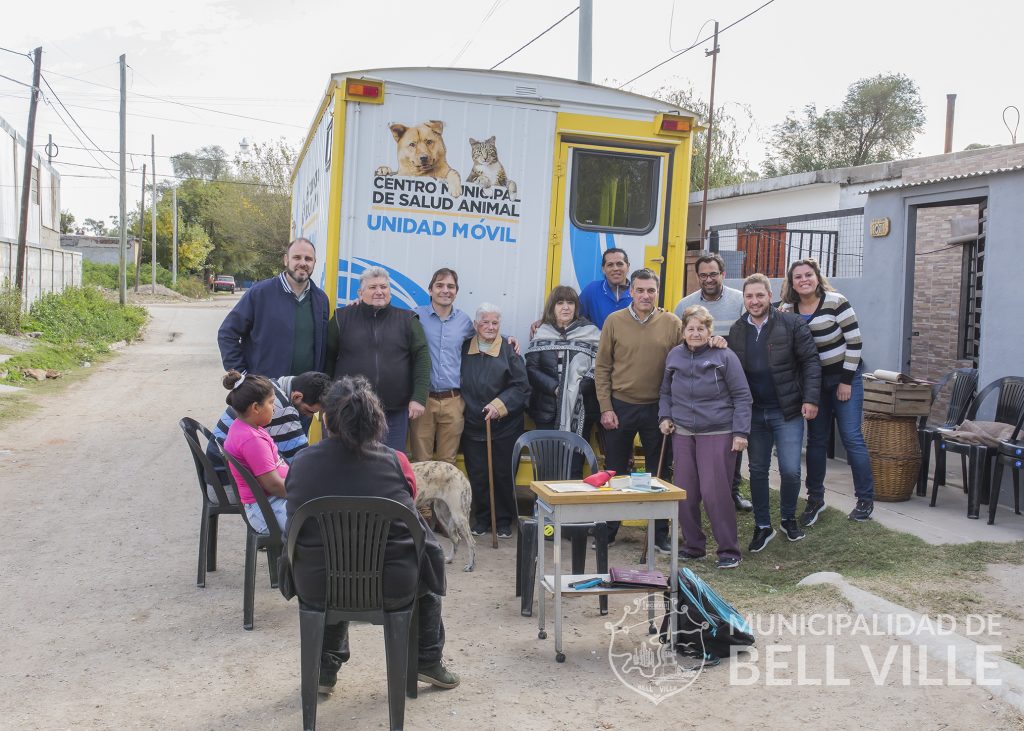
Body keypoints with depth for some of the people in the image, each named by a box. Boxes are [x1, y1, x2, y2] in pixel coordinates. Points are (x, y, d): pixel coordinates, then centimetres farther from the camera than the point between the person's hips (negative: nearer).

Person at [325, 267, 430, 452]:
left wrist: (419, 397, -8)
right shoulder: (342, 318, 5)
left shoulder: (407, 320, 7)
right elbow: (327, 358, 6)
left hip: (395, 413, 1)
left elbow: (422, 358, 1)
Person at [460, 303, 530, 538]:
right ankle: (481, 518, 22)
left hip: (505, 426, -2)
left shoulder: (509, 350, -5)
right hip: (473, 425, 3)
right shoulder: (465, 349, 5)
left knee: (504, 475, 4)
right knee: (477, 475, 7)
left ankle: (504, 520, 18)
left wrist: (500, 404, -19)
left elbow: (522, 387, -8)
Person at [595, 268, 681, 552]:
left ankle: (660, 534, 23)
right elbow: (602, 368, 0)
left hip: (657, 409, 0)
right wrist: (606, 408, -5)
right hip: (620, 407, 0)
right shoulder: (614, 321, -2)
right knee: (615, 472, 10)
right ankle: (608, 530, 24)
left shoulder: (672, 324, -2)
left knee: (659, 473, 10)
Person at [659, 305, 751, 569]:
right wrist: (664, 417, 5)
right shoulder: (674, 355, 8)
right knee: (685, 493, 6)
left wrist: (740, 432, -9)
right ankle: (692, 545, 21)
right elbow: (665, 392, 20)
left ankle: (729, 550, 4)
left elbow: (742, 396, -3)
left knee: (714, 492, -10)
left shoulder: (724, 356, -5)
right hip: (682, 433, 4)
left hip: (717, 434, -4)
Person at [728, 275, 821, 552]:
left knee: (790, 470, -3)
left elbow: (810, 362, -6)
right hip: (754, 412, 3)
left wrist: (810, 399, -12)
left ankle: (788, 518, 23)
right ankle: (762, 526, 23)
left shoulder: (791, 324, -7)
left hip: (787, 411, -3)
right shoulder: (737, 330, 4)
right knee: (757, 470, 9)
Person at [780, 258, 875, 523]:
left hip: (844, 377, -4)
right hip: (813, 381, 4)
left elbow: (854, 341, -13)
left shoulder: (835, 302, -14)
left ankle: (866, 500, 7)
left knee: (852, 437, -5)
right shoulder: (788, 310, 0)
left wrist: (846, 380, -13)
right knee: (816, 440, 7)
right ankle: (815, 499, 16)